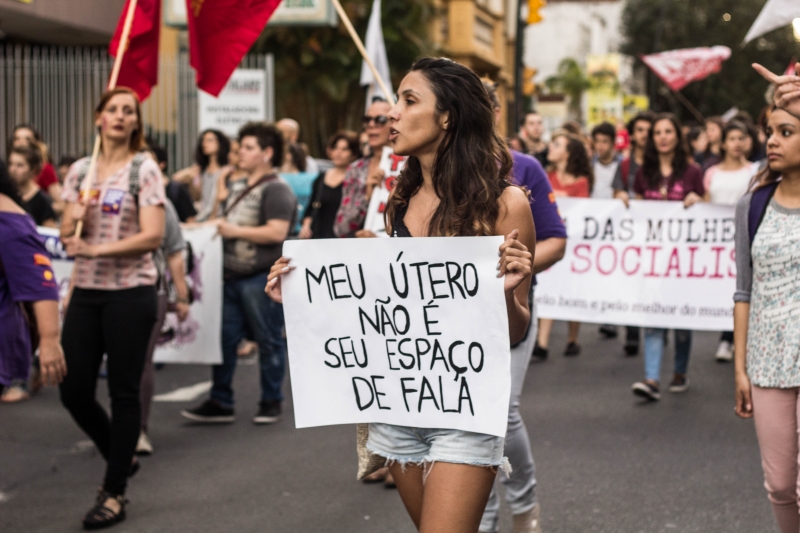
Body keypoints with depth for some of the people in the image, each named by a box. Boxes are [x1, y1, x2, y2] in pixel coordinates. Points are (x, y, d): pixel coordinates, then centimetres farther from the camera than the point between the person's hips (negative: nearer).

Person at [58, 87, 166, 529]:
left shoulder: (144, 170, -3)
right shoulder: (80, 171, 11)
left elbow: (152, 235, -12)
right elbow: (66, 236, 10)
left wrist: (95, 249, -18)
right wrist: (76, 219, -11)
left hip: (130, 291, -5)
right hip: (85, 291, 5)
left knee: (123, 392, 0)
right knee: (73, 391, 4)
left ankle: (114, 494, 11)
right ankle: (122, 458, 29)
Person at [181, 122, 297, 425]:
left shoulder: (275, 190, -10)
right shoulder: (237, 188, 18)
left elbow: (277, 232, -21)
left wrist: (235, 230, -15)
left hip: (262, 278, -9)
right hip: (232, 275, 9)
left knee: (269, 341, 3)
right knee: (224, 338, 8)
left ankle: (271, 403, 14)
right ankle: (221, 403, 14)